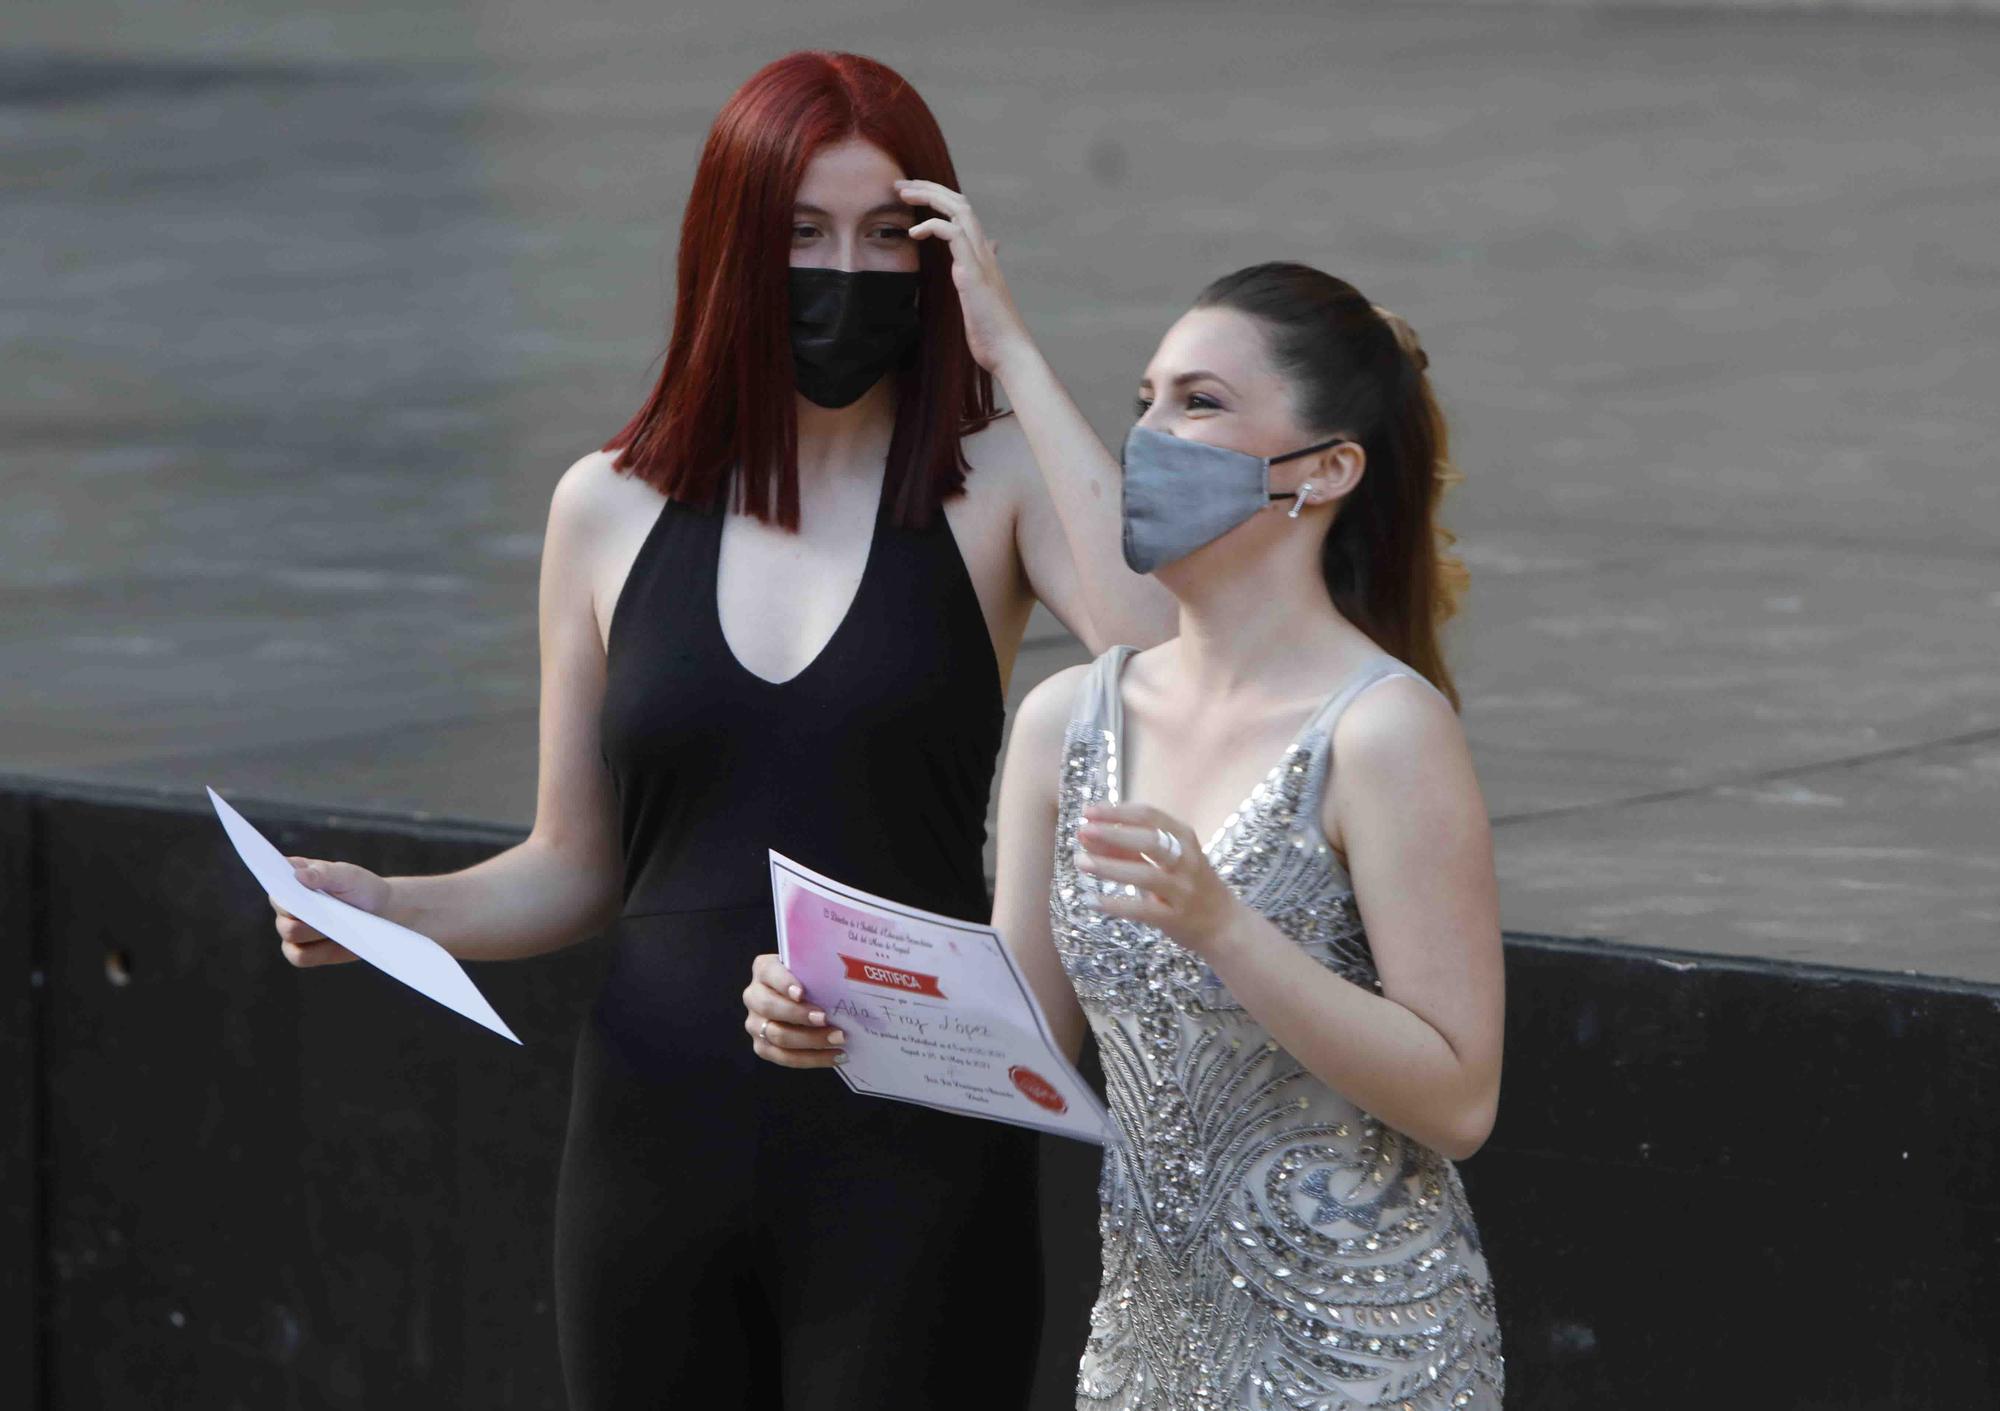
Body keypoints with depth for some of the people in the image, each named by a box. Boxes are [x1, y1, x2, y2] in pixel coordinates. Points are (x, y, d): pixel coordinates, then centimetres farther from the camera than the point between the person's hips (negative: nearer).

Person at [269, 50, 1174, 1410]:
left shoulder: (995, 485, 0)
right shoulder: (613, 510, 7)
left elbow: (1171, 665, -22)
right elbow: (575, 867, 14)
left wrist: (1014, 354, -16)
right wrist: (391, 910, -5)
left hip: (910, 1155, -3)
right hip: (663, 1134, 3)